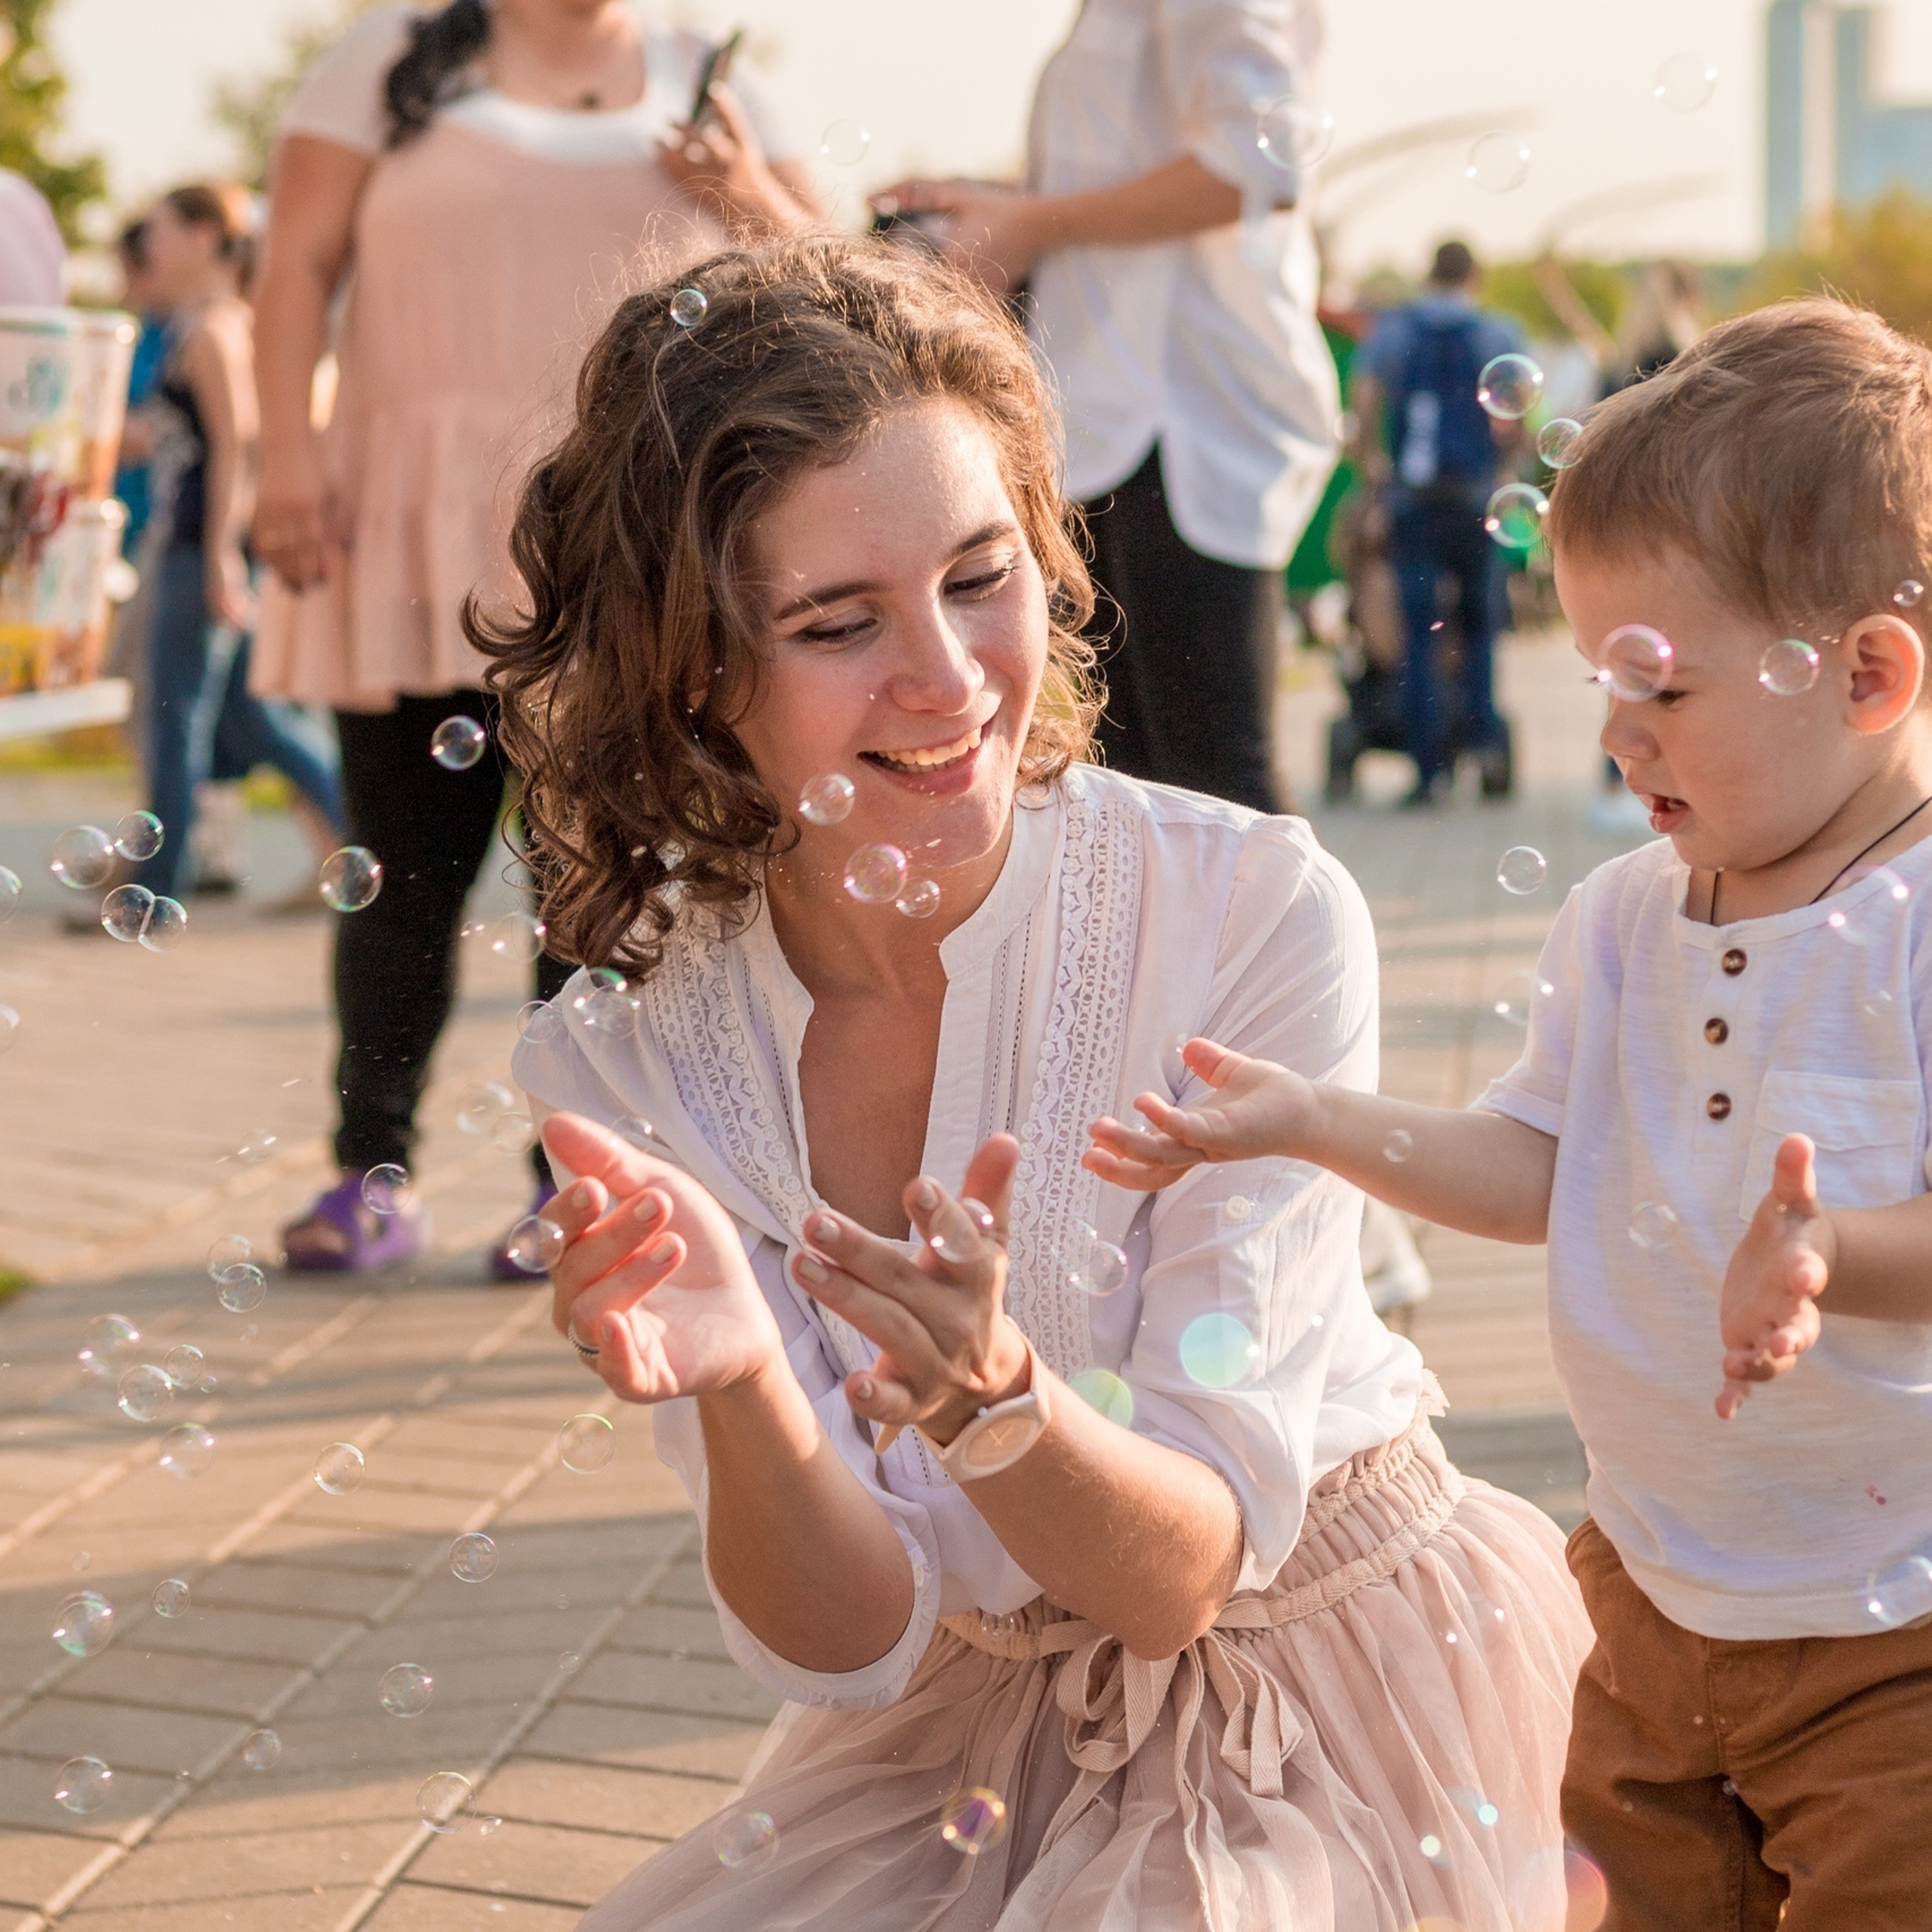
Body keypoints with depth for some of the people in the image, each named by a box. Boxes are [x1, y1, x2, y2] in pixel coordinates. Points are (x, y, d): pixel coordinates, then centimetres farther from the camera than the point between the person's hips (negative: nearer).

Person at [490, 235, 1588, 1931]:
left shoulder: (1257, 916, -21)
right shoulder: (620, 1064, -11)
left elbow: (1178, 1580, -19)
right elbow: (851, 1645, -14)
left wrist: (989, 1395, -40)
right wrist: (736, 1389, -35)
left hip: (1329, 1717, -2)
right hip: (959, 1730, 3)